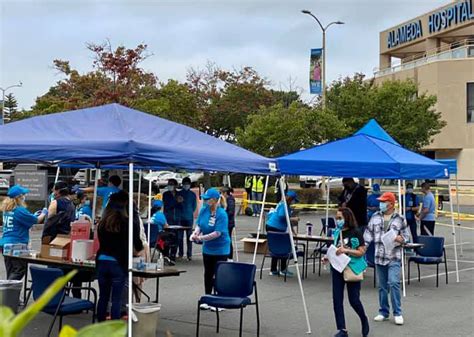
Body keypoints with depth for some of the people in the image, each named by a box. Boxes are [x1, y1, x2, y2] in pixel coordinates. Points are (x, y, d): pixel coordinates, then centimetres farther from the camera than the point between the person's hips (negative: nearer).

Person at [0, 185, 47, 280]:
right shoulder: (20, 210, -15)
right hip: (17, 244, -9)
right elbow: (37, 220, -6)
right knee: (20, 270, -4)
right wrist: (44, 213, 13)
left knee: (10, 272, 12)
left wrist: (34, 216, 23)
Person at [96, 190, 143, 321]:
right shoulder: (129, 224, -4)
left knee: (103, 297, 13)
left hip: (102, 261, 4)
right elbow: (138, 247, 4)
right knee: (116, 299, 1)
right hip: (119, 264, -4)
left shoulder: (102, 224, 7)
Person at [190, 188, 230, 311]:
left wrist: (201, 238, -31)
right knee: (208, 274, 15)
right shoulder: (204, 210, -4)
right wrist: (195, 233, -18)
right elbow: (199, 225, 3)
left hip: (220, 249, -6)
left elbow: (217, 233, -27)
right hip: (207, 248, 6)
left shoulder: (222, 214, -22)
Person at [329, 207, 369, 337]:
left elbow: (361, 252, -12)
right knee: (337, 300, 1)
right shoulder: (337, 233, 7)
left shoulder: (356, 233, -9)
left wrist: (346, 250, -23)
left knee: (354, 300, 0)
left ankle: (364, 320, 30)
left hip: (352, 269, -5)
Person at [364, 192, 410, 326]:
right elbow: (368, 234, 11)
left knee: (394, 283, -15)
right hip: (379, 257, 4)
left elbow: (406, 236, 5)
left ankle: (397, 313, -4)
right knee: (382, 286, 10)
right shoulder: (375, 217, 8)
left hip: (394, 257, -3)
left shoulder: (400, 219, 0)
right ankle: (383, 312, 22)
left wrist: (400, 238, -16)